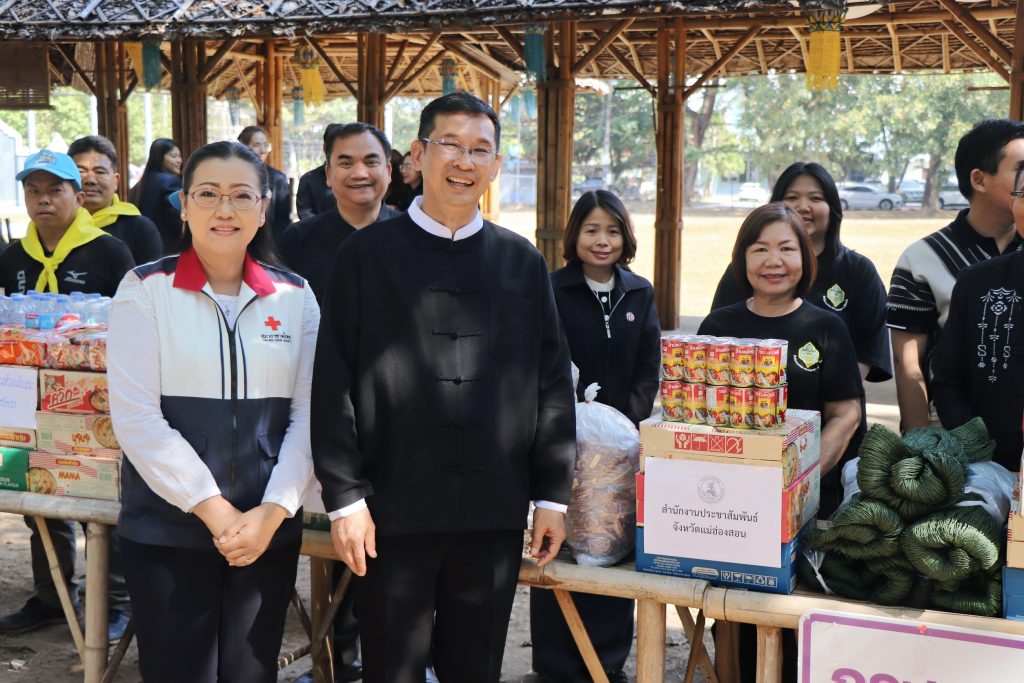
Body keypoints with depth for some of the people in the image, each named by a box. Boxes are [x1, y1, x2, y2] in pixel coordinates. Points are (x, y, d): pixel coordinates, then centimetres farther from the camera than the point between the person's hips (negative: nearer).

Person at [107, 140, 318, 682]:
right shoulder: (146, 288, -2)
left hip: (270, 528, 2)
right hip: (167, 530, -2)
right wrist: (213, 509, -13)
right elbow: (135, 415, -9)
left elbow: (308, 412, 2)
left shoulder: (294, 296, 6)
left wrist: (274, 509, -9)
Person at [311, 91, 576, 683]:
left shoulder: (523, 263, 8)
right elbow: (335, 383, -2)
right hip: (393, 512, -2)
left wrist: (553, 495, 5)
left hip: (495, 514, 2)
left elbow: (552, 383, 8)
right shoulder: (369, 255, 0)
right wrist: (345, 496, -7)